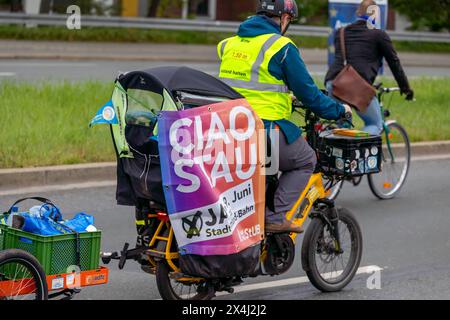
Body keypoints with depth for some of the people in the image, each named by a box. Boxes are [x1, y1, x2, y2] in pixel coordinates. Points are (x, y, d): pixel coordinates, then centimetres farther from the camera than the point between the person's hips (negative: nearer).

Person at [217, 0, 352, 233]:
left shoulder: (230, 43, 14)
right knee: (305, 161, 14)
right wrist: (338, 110, 11)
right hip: (266, 129, -7)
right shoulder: (281, 47, -7)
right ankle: (276, 217, 1)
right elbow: (307, 92, -4)